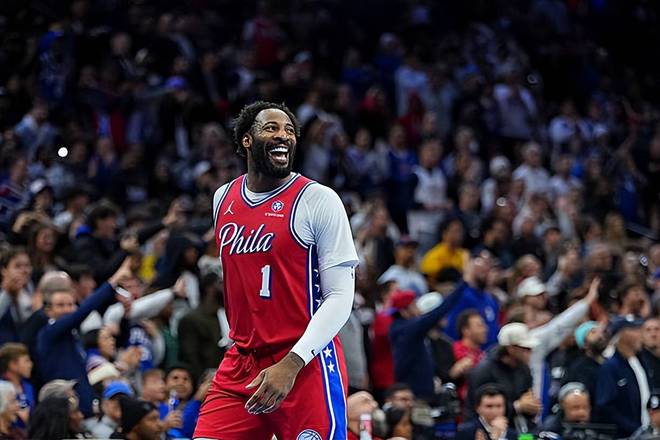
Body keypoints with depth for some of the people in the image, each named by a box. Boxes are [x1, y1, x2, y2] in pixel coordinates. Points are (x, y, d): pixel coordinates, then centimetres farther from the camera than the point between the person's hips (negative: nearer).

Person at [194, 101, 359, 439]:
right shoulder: (224, 199, 11)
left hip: (307, 368, -5)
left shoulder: (318, 200, -7)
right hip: (241, 366, 5)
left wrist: (291, 364, -21)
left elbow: (340, 296, -12)